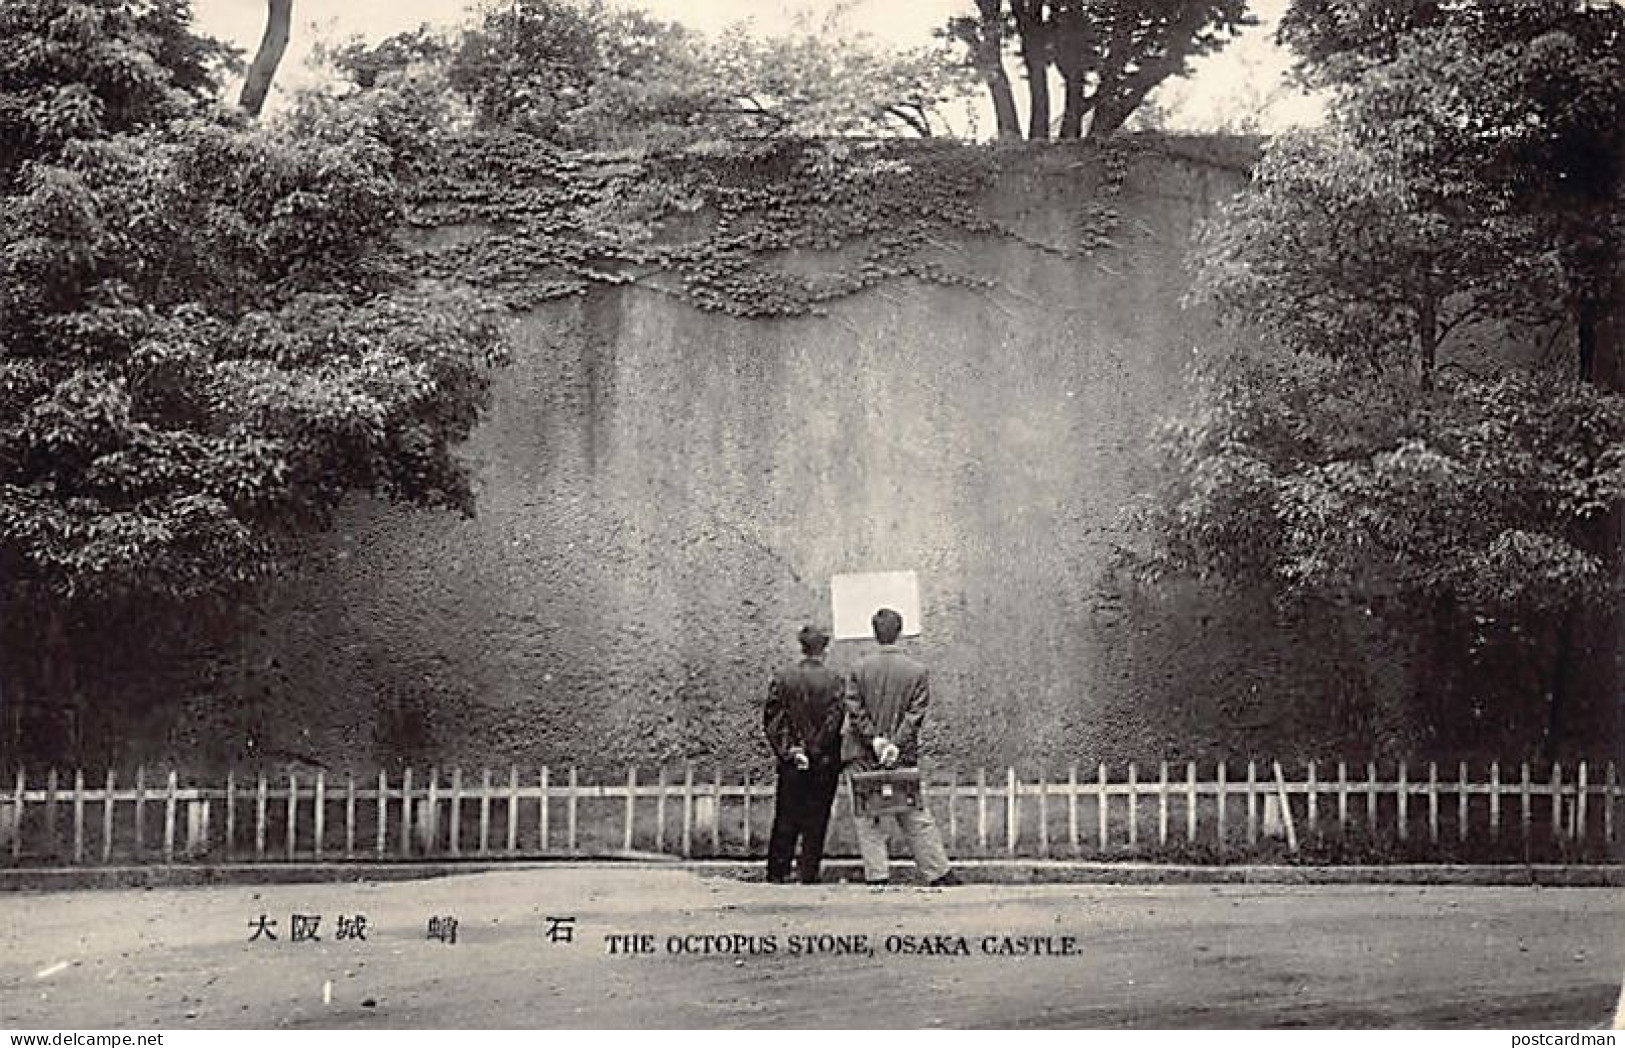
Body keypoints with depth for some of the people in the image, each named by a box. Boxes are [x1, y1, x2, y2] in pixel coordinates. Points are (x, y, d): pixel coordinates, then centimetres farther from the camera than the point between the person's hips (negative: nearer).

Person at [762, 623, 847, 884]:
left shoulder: (782, 678, -1)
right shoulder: (835, 681, -7)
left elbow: (771, 719, -3)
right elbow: (835, 719, -11)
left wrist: (789, 750, -3)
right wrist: (814, 750, -4)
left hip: (789, 761, 2)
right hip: (825, 763, -2)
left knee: (785, 817, 9)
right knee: (816, 820, 5)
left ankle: (777, 872, 9)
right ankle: (808, 872, 5)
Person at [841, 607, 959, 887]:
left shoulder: (860, 669, -1)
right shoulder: (917, 672, -1)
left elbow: (855, 711, -7)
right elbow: (916, 714, -7)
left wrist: (875, 739, -8)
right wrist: (897, 744, -9)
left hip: (863, 757, -1)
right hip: (903, 759, 1)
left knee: (869, 821, 3)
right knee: (917, 819, 8)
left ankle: (877, 877, -4)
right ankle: (941, 875, 11)